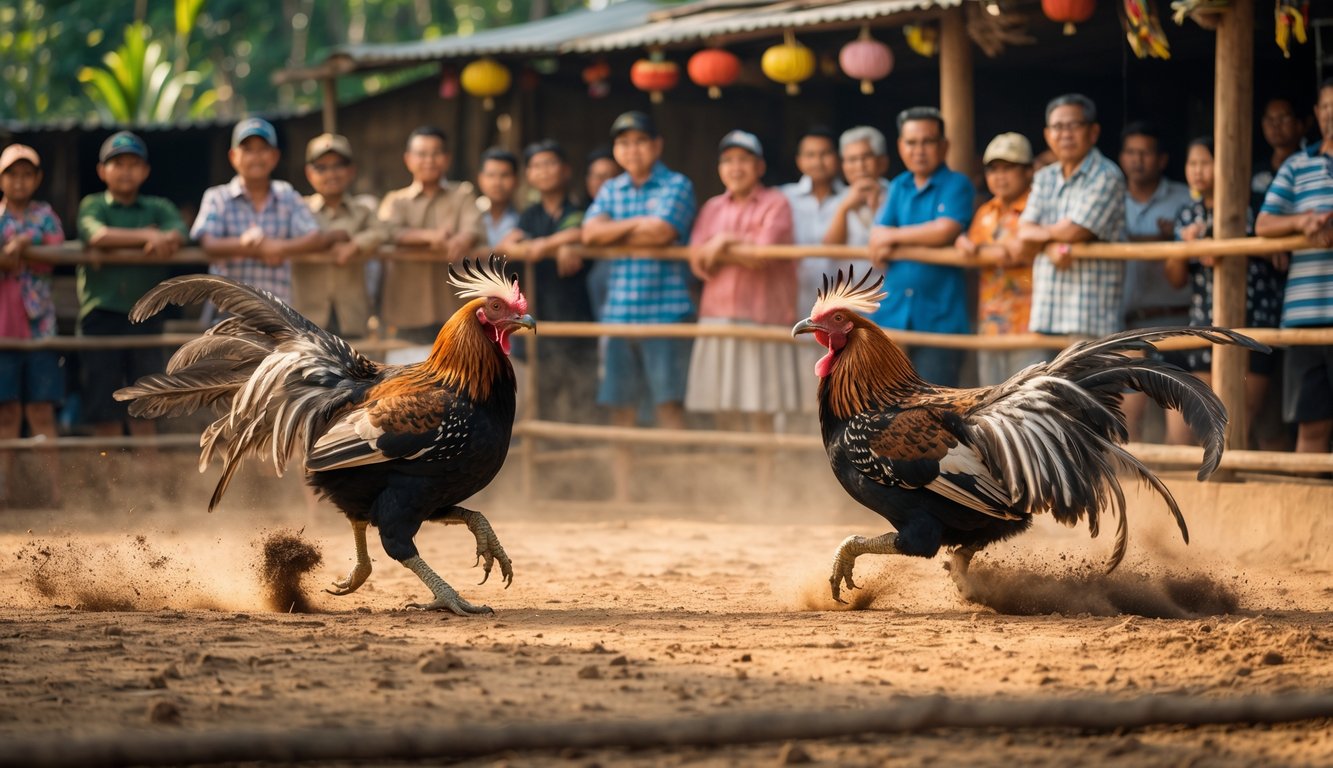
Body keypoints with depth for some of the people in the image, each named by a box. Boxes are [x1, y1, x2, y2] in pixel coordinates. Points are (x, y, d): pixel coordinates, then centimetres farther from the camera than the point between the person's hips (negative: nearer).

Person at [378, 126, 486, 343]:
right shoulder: (396, 201, 12)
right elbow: (389, 232, -8)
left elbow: (475, 228, -4)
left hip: (455, 308, 0)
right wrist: (429, 236, -27)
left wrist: (461, 240, -29)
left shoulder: (463, 194, 14)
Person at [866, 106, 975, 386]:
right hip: (893, 314, 6)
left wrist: (894, 236, -4)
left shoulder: (956, 185, -3)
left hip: (939, 317, -6)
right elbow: (879, 235, 7)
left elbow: (946, 230, -17)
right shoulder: (898, 187, 15)